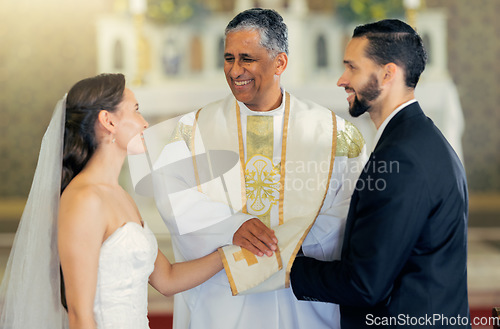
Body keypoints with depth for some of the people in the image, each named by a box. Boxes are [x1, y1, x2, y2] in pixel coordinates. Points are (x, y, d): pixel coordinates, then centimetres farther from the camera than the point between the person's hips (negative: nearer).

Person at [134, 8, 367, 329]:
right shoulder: (195, 128, 4)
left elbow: (356, 211, -8)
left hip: (303, 303, 0)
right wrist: (232, 226, -26)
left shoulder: (332, 132, 0)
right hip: (218, 300, 1)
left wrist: (292, 240, -22)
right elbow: (170, 193, -11)